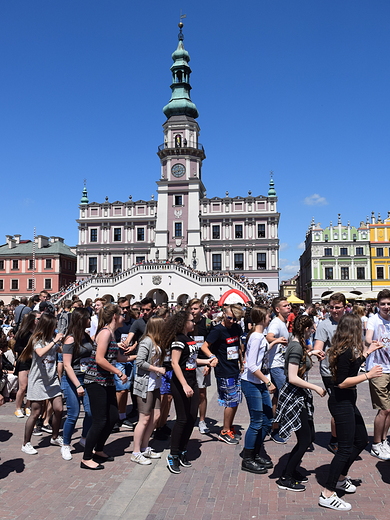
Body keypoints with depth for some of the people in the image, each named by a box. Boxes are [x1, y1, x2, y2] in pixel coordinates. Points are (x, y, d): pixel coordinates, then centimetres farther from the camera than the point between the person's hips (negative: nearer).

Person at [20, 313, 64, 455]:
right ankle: (26, 444, 19)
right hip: (38, 380, -5)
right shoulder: (37, 339, -12)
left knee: (58, 409, 4)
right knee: (36, 413, 1)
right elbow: (40, 353, -32)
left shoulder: (52, 338, 4)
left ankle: (55, 438, 25)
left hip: (52, 379, 6)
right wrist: (54, 341, -28)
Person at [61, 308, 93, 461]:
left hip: (86, 378, 6)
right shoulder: (71, 339, -14)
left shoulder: (86, 337, 6)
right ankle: (65, 446, 23)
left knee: (91, 411, 3)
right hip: (72, 380, -6)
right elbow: (67, 365, -15)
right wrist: (78, 386, -17)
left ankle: (84, 439, 28)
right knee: (73, 415, 1)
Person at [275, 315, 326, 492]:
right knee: (305, 440, 0)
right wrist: (316, 388, -17)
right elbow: (293, 378, -26)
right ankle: (286, 479, 14)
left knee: (309, 436, 17)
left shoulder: (297, 344, 7)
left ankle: (290, 470, 30)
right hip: (293, 397, -10)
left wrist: (310, 353, 24)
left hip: (299, 397, 10)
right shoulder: (296, 347, -22)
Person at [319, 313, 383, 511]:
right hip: (341, 403, -10)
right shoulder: (345, 351, -23)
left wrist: (368, 352, 26)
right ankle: (327, 495, 6)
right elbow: (342, 382, -24)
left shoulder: (347, 349, 7)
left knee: (361, 440, 22)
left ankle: (341, 478, 36)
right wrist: (368, 375, -21)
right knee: (346, 448, -4)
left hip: (347, 402, 10)